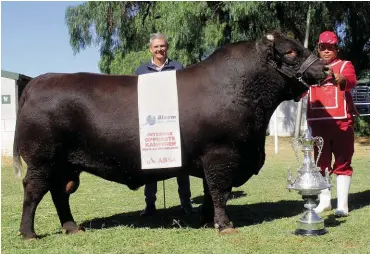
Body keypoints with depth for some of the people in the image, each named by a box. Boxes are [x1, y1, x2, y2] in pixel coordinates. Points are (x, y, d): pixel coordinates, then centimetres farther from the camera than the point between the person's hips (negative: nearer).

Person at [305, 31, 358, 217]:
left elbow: (351, 81, -20)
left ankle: (342, 205, 8)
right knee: (320, 162, 11)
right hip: (318, 122, 3)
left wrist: (338, 79, -43)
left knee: (342, 162, 1)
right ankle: (324, 201, 24)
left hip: (341, 122, -3)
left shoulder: (345, 65, 2)